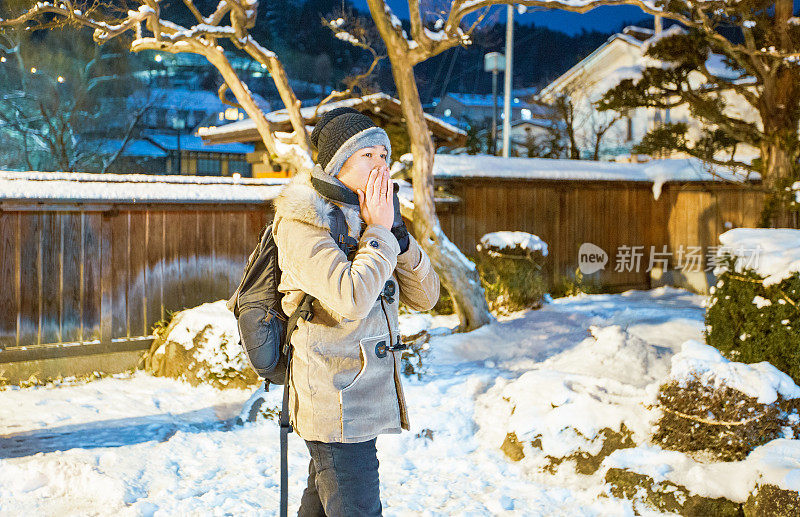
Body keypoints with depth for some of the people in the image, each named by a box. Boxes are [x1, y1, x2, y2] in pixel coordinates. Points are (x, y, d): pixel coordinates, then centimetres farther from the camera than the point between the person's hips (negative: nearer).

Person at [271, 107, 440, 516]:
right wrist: (379, 232, -15)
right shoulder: (301, 221, -13)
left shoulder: (362, 220, 12)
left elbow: (424, 297, 6)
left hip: (365, 400, 8)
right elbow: (350, 297, -28)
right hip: (336, 404, -8)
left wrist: (397, 233, -8)